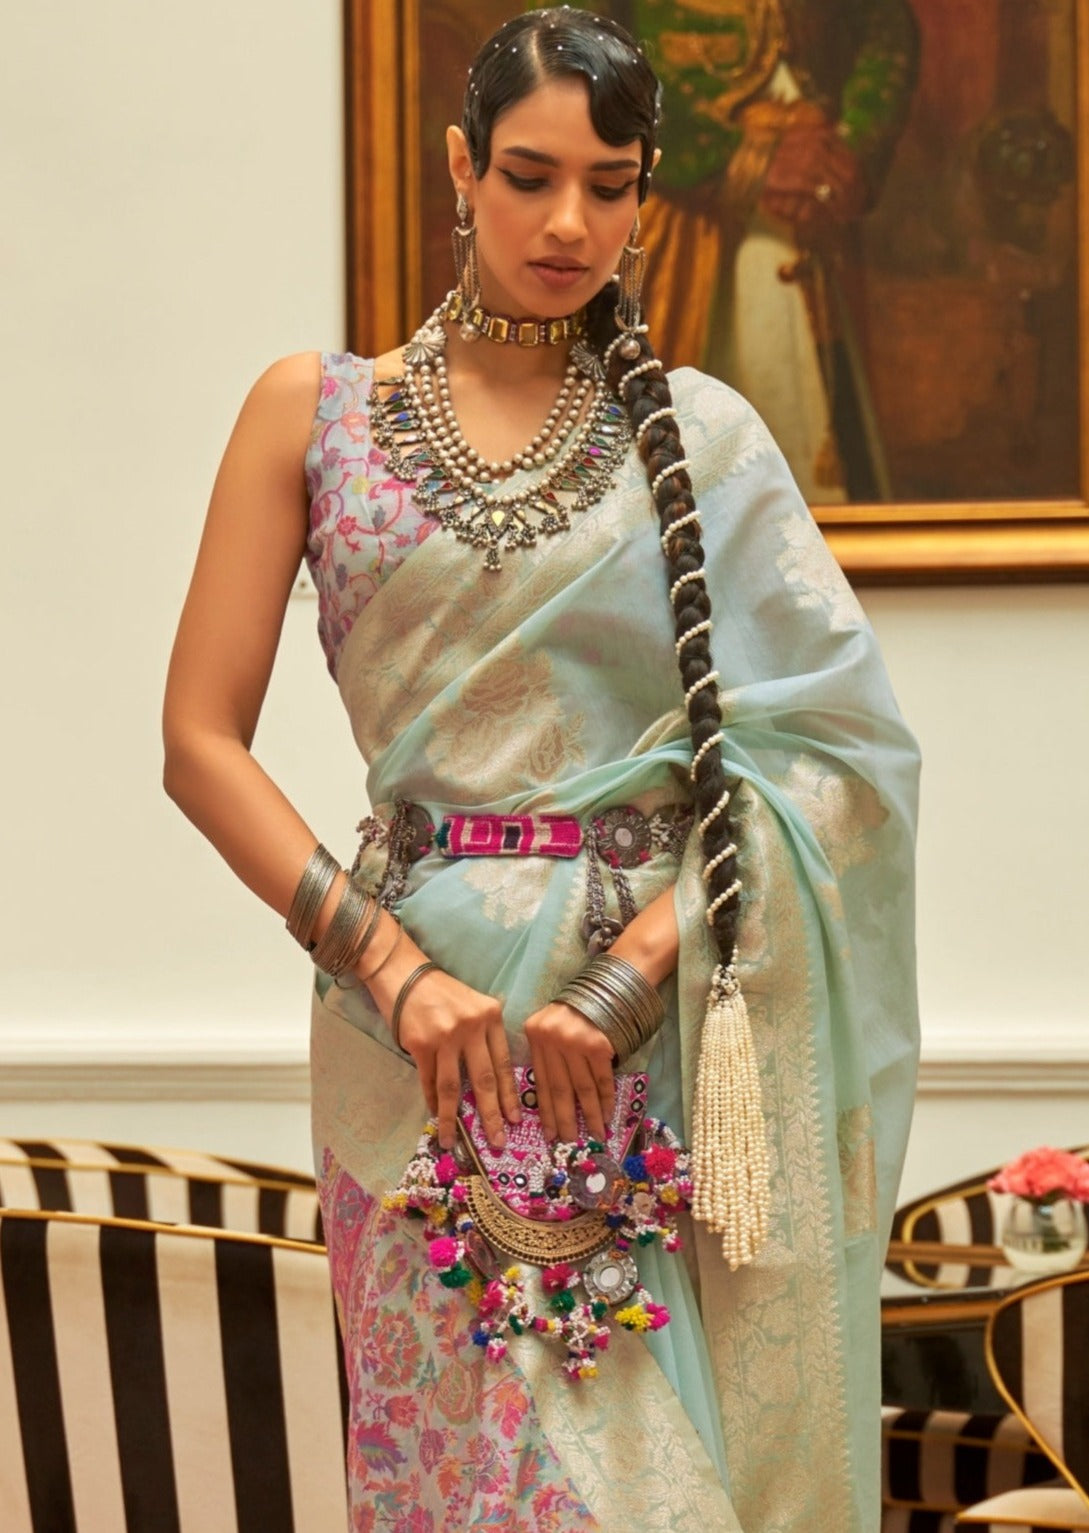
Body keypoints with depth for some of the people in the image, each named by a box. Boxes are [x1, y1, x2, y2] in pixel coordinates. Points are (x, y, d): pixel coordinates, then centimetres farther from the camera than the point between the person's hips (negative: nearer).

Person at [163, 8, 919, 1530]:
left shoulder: (700, 435, 7)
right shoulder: (318, 411, 7)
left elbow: (817, 744, -2)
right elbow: (203, 738, 2)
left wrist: (624, 986, -14)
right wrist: (394, 965, -10)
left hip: (660, 1026, 0)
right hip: (419, 1013, 0)